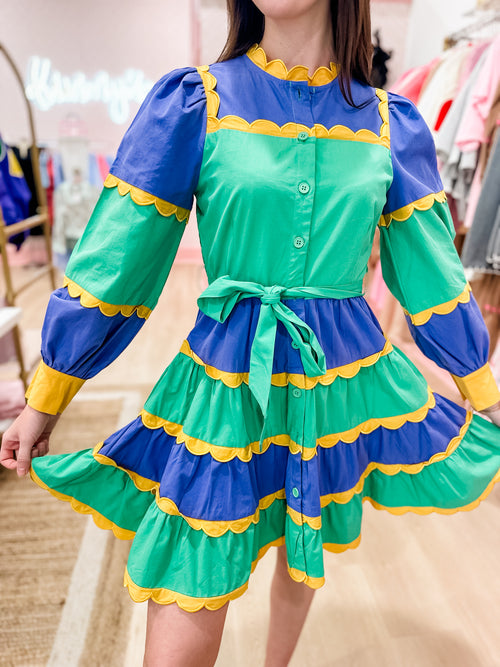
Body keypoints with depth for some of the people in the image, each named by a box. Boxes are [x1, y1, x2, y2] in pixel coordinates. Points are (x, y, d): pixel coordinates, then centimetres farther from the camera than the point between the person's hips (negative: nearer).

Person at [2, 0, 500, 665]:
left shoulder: (391, 124, 4)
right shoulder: (192, 102, -3)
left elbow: (434, 278, 9)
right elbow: (112, 263, -2)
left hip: (346, 384, 4)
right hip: (226, 394, -2)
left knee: (305, 555, 27)